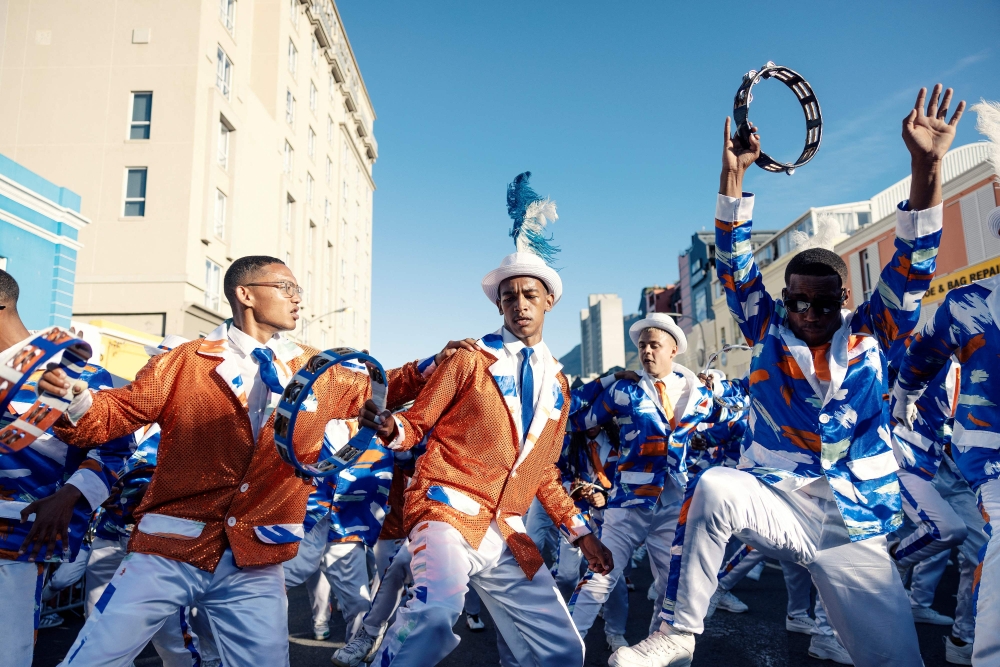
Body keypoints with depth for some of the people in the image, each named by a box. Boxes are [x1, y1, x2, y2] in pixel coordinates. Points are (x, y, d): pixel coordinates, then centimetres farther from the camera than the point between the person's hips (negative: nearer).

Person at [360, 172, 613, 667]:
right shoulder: (468, 360, 0)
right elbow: (417, 425, 1)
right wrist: (390, 427, -22)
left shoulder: (557, 383, 14)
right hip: (449, 509, -5)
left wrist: (579, 532, 16)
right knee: (437, 609, -34)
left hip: (506, 531, 6)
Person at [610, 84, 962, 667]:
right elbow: (737, 268, -4)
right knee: (714, 487, -32)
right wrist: (733, 175, -13)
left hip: (856, 532, 1)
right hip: (777, 502, -1)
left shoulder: (871, 337, 4)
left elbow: (912, 270, -7)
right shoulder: (770, 332, 4)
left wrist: (927, 167, -17)